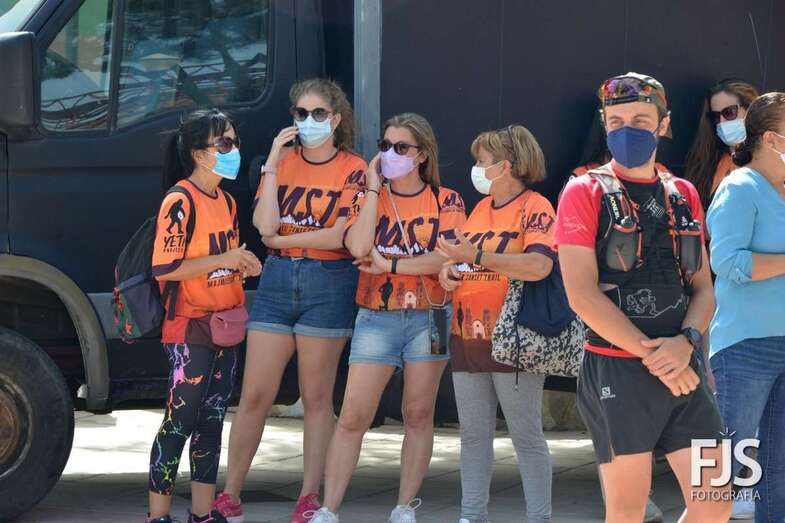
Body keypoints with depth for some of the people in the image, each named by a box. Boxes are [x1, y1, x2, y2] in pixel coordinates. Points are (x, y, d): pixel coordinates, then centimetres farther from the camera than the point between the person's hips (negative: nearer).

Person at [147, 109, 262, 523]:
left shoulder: (226, 202, 12)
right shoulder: (180, 201, -14)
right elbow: (164, 268, -20)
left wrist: (244, 265, 3)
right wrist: (222, 260, -21)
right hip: (189, 330, -8)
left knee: (211, 422, 11)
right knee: (179, 422, -5)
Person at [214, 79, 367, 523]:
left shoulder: (352, 170, 0)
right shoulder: (282, 162, 9)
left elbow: (339, 236, -11)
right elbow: (265, 225, -5)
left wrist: (282, 239, -4)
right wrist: (273, 165, -8)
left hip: (329, 283, -3)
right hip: (278, 280, 3)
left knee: (317, 398, 2)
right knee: (255, 395, 1)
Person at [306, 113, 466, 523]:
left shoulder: (446, 201, 1)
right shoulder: (369, 198, 6)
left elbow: (447, 258, -13)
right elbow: (359, 247, -13)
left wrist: (389, 264, -12)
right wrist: (374, 188, -8)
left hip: (428, 316, -1)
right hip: (376, 318, 1)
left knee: (418, 415, 6)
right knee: (352, 416, -5)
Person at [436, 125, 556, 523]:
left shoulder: (535, 207, -9)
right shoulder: (480, 209, 15)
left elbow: (538, 266, -24)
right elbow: (461, 256, 27)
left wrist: (475, 256, -24)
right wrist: (448, 271, 3)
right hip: (468, 338, 7)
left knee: (527, 437, -2)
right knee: (473, 435, 10)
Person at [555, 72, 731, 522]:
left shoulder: (683, 195, 13)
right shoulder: (586, 193, -3)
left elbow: (704, 287, 12)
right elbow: (583, 295, -11)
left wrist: (685, 343, -9)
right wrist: (654, 355, -15)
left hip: (682, 368, 5)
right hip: (617, 368, -5)